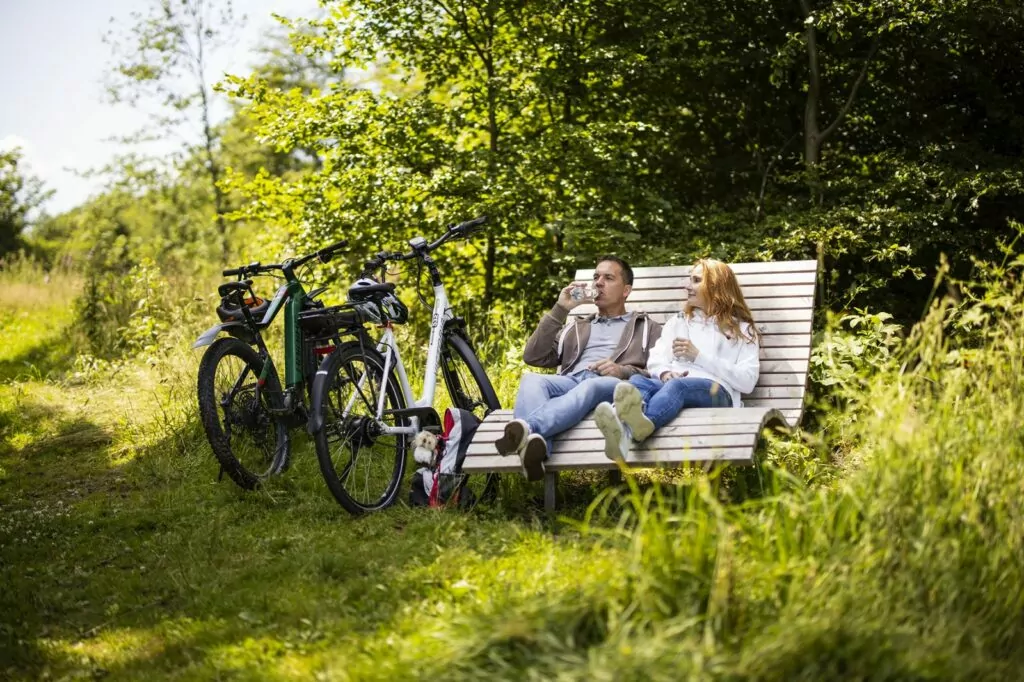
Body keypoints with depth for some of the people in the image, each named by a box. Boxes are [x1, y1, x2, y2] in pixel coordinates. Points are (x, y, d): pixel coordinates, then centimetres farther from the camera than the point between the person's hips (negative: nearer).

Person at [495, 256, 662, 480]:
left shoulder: (647, 328, 30)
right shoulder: (575, 328, 38)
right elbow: (533, 357, 21)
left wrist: (624, 371, -7)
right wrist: (560, 310, 15)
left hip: (613, 385, -3)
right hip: (570, 381, 3)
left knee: (590, 386, -41)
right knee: (531, 380, -33)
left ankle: (527, 427, -66)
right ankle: (536, 446, -63)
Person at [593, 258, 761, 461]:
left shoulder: (742, 329, 18)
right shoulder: (678, 322, 32)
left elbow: (747, 382, 3)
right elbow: (655, 360, 17)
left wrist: (698, 356, -2)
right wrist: (665, 373, -8)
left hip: (717, 392, -3)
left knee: (678, 386, -38)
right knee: (637, 380, -31)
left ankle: (634, 428, -73)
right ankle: (622, 433, -68)